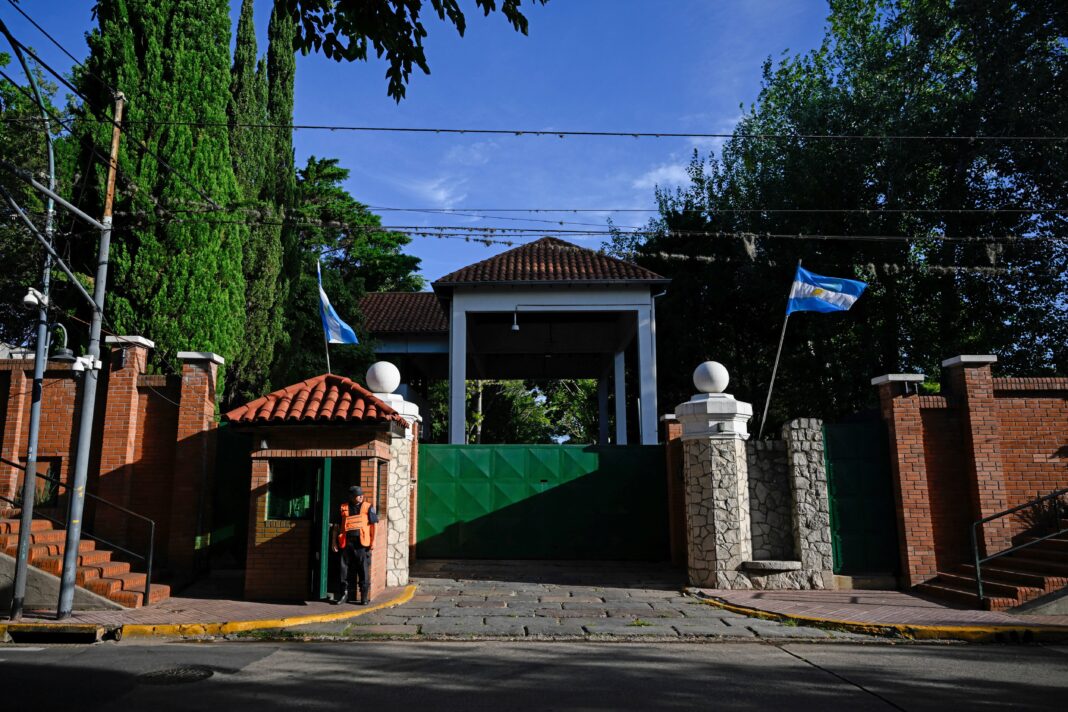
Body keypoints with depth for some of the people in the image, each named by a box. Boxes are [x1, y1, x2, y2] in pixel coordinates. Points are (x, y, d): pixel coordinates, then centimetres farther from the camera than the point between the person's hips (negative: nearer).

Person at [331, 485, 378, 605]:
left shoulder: (368, 507, 4)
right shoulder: (343, 508, 8)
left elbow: (373, 525, 3)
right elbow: (336, 526, 13)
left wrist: (373, 542, -5)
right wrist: (334, 541, 8)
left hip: (362, 544, -1)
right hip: (346, 543, 2)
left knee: (364, 571, 2)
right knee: (344, 568, 7)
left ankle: (364, 597, 11)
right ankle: (343, 593, 24)